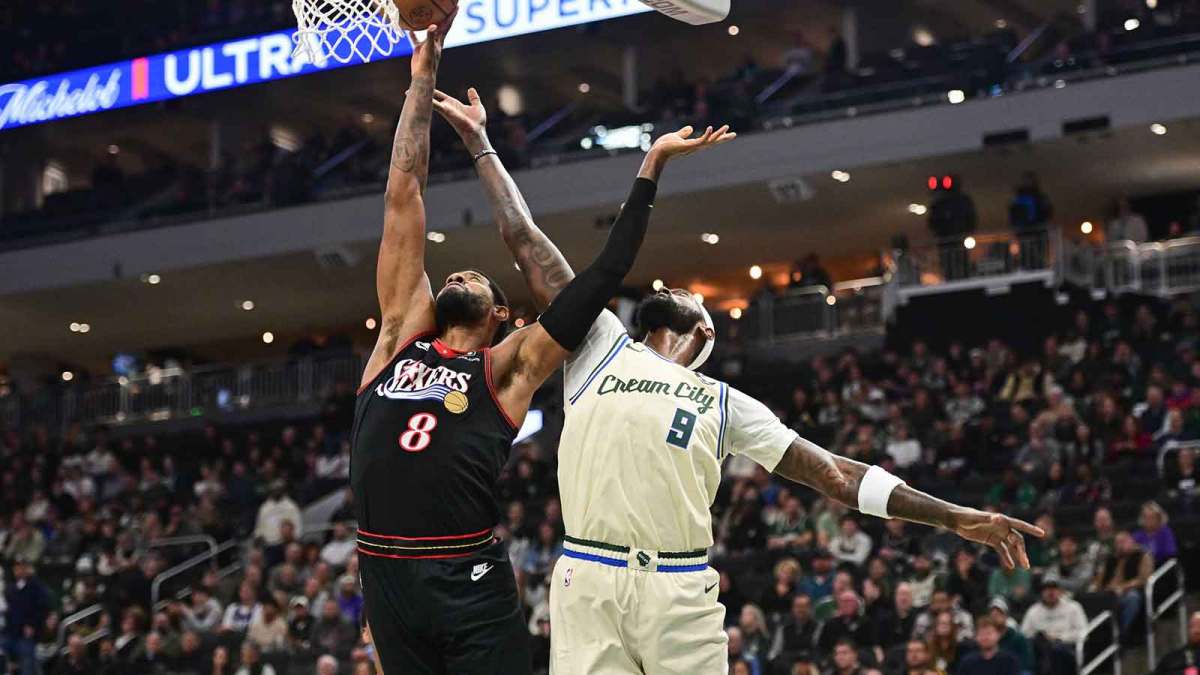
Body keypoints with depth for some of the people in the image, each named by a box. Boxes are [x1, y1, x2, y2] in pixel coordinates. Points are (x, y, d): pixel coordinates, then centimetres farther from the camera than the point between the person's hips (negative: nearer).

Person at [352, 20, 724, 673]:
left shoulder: (506, 366, 7)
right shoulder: (401, 336, 14)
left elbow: (602, 276, 5)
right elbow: (402, 200, 14)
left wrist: (651, 167, 5)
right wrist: (422, 79, 15)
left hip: (471, 584, -3)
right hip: (386, 577, 3)